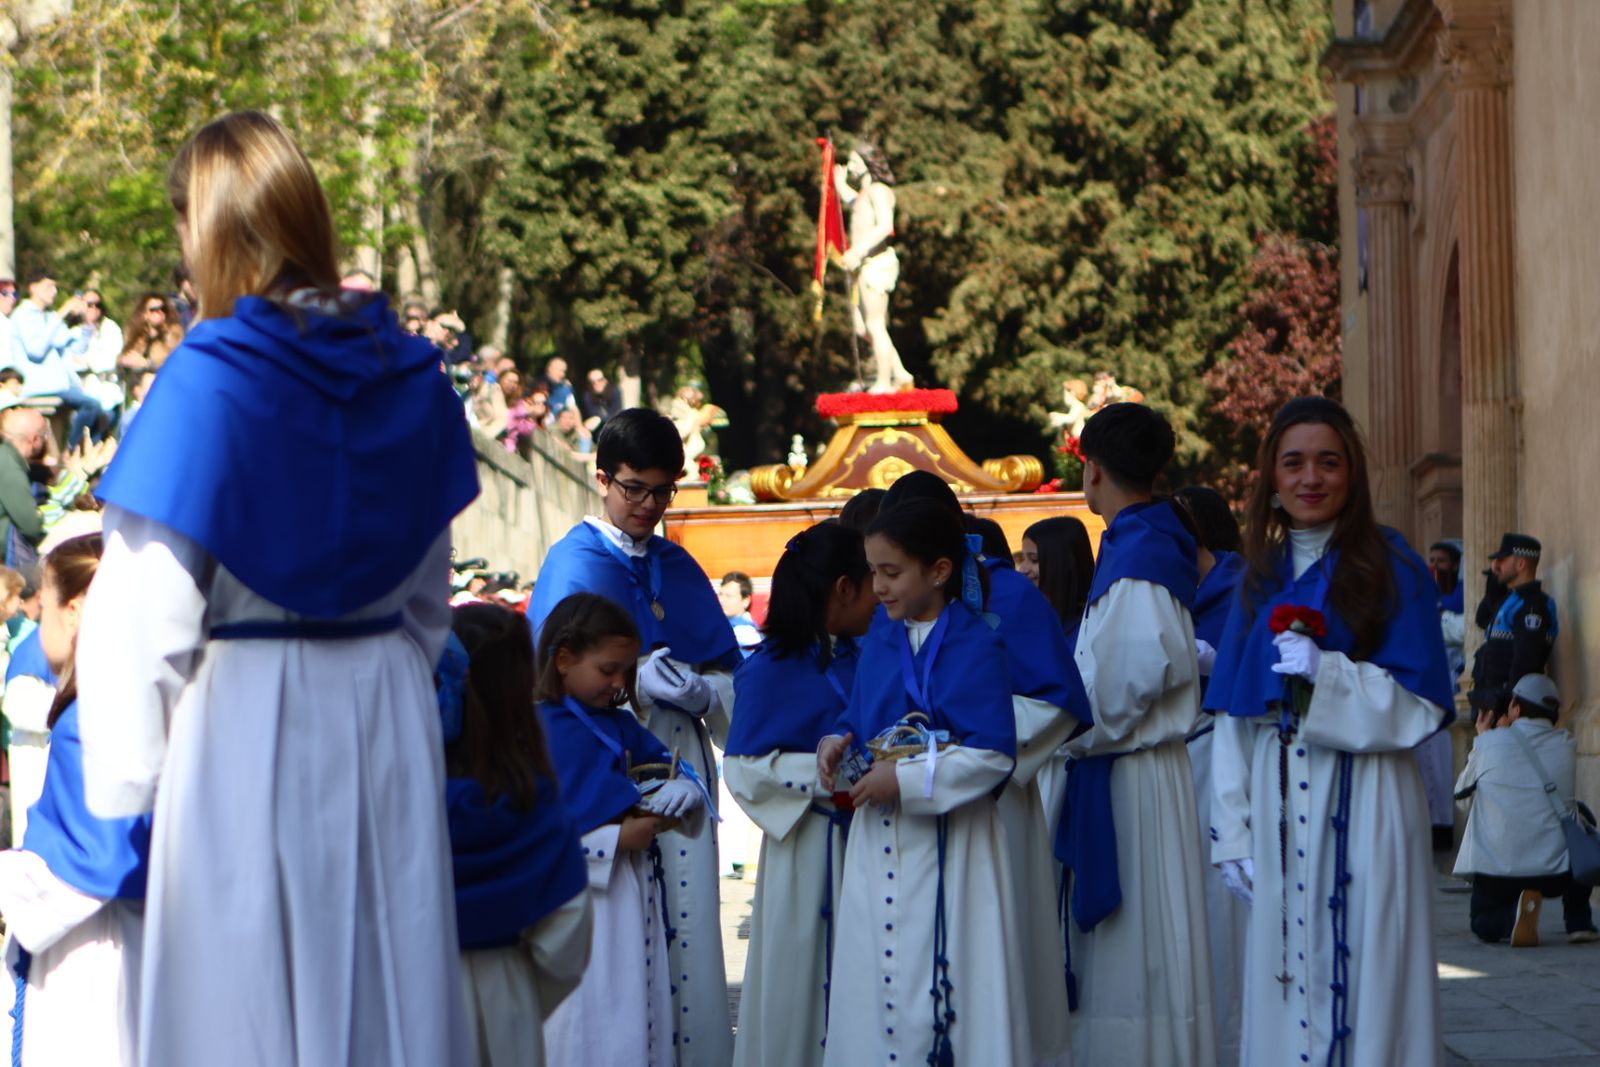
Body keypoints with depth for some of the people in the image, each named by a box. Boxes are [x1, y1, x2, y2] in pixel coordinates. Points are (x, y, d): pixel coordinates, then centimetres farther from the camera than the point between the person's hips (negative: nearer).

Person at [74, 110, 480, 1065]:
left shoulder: (210, 381, -14)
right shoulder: (411, 372, 2)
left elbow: (145, 607, -12)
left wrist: (123, 777, -3)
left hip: (246, 721, -5)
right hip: (389, 723, 5)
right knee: (389, 978, 12)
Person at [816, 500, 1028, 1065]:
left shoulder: (974, 646, -11)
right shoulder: (879, 642, 9)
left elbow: (993, 754, -17)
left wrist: (906, 779, -19)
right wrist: (838, 742, -4)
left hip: (948, 844, -6)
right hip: (876, 842, 6)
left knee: (947, 986, -3)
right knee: (873, 979, 8)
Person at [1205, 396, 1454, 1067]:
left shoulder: (1391, 568, -1)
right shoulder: (1262, 575, 13)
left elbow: (1420, 707, -5)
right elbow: (1234, 717, 12)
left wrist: (1328, 674, -19)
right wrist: (1233, 834, 6)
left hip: (1362, 807, -4)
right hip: (1278, 808, 4)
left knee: (1363, 975, -4)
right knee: (1286, 972, 5)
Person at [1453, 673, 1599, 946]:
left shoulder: (1491, 743, -5)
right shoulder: (1566, 746, 2)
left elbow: (1462, 794, 12)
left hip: (1495, 873, -2)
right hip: (1556, 874, 2)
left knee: (1484, 924, 27)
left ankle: (1513, 914, -12)